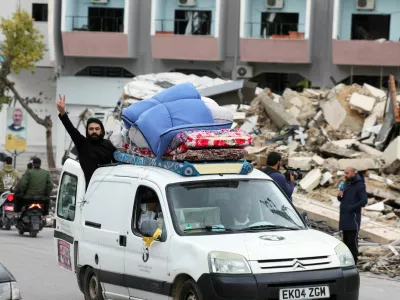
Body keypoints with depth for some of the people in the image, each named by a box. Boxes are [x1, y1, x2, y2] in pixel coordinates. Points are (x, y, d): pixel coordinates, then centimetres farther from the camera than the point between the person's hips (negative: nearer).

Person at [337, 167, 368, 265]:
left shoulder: (359, 185, -10)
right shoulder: (346, 183, 13)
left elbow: (364, 201, -17)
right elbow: (342, 199, 21)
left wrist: (351, 208, -20)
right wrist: (339, 196, -2)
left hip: (353, 216, -8)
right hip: (344, 217, 8)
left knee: (352, 241, -9)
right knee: (346, 240, 10)